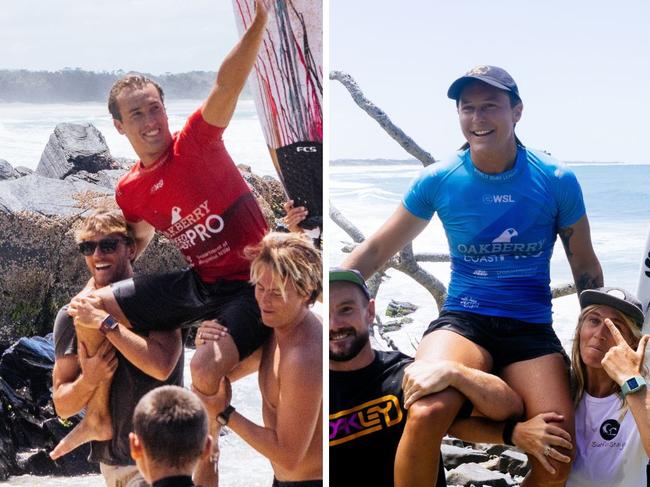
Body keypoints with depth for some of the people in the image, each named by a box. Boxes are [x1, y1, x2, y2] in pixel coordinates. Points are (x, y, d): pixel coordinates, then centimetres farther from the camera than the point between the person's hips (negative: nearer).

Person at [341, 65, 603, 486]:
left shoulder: (557, 181, 1)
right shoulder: (439, 181, 1)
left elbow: (586, 270, 13)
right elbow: (376, 250, 10)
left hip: (533, 329, 1)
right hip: (462, 322, -1)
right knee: (426, 413, -34)